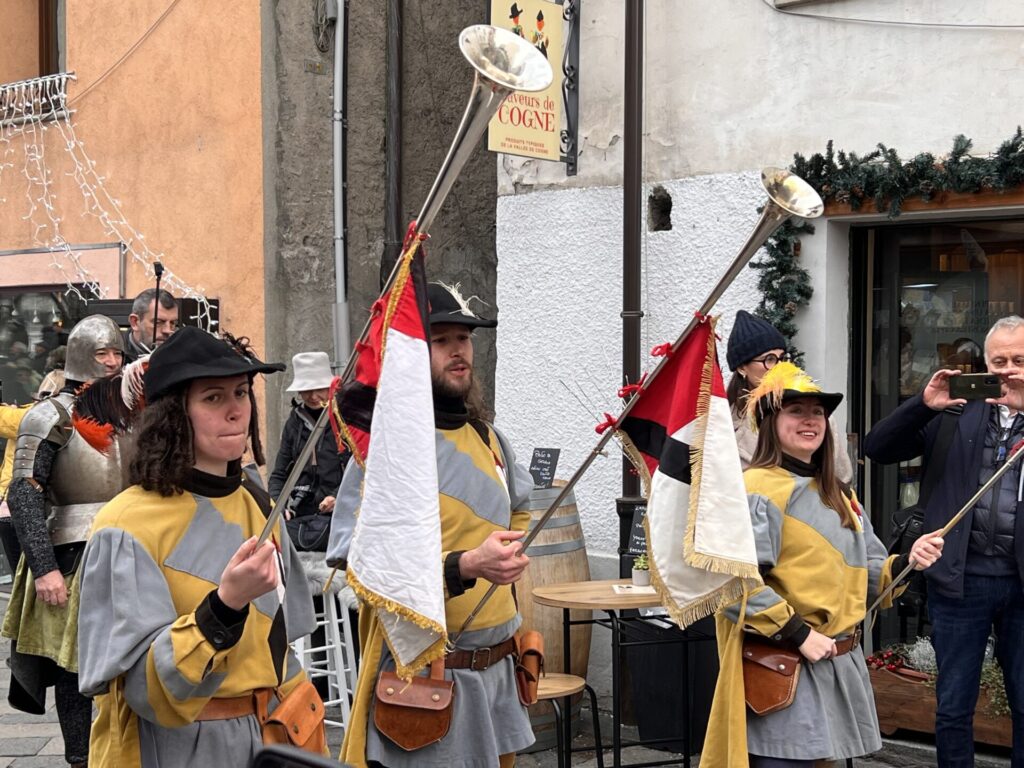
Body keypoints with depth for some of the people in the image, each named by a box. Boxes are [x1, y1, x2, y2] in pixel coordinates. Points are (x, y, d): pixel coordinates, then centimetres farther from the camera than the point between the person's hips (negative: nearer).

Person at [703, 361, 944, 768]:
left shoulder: (837, 496, 17)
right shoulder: (759, 490, -12)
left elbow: (864, 573, 19)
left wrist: (906, 563, 0)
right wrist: (798, 633, -20)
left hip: (839, 667, 9)